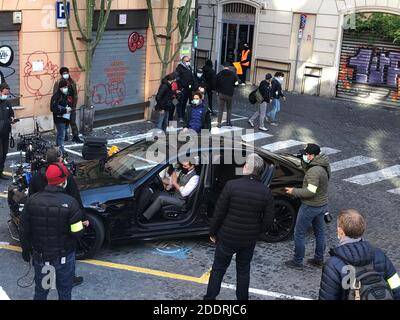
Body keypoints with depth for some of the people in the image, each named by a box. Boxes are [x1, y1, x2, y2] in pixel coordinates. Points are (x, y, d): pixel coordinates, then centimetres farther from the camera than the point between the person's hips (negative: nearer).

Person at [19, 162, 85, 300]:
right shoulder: (70, 202, -20)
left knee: (40, 291, 22)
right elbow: (77, 232, -18)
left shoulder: (32, 201, -10)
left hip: (40, 257, 3)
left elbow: (24, 230, -2)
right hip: (64, 258, -3)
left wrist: (26, 251, 13)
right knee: (64, 292, 17)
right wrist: (81, 224, 4)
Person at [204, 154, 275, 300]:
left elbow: (219, 213, -13)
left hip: (228, 237, -2)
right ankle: (242, 298, 29)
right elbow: (268, 220, -5)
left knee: (218, 269, 14)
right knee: (243, 270, 20)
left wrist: (213, 232, 1)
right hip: (249, 240, 2)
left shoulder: (232, 185, -18)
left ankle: (210, 297, 23)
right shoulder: (266, 192, -9)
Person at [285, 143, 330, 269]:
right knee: (320, 232, 19)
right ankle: (319, 259, 32)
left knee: (299, 234, 4)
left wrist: (294, 191, -20)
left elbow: (311, 191, -30)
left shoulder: (314, 171, -28)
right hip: (322, 205, 10)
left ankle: (297, 261, 13)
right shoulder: (323, 165, 2)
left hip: (310, 206, -9)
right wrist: (305, 164, -1)